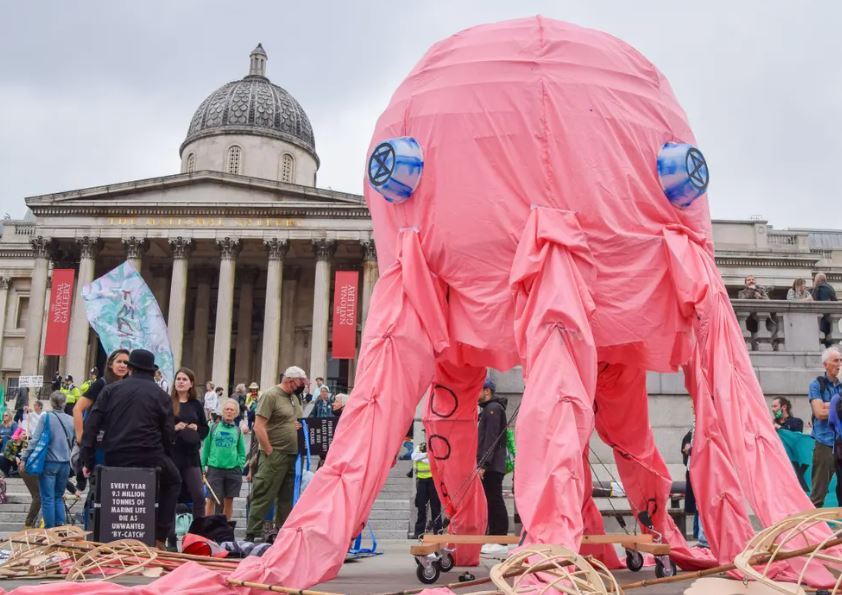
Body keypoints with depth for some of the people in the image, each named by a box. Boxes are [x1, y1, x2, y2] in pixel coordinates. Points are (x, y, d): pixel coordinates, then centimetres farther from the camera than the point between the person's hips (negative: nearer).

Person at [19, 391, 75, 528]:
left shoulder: (46, 417, -9)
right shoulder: (71, 420, 2)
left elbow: (35, 440, -9)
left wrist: (24, 458, -2)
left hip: (48, 463, -3)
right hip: (65, 464, 4)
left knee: (47, 498, 3)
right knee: (59, 497, 15)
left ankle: (49, 529, 5)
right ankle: (60, 527, 12)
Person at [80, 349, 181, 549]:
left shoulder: (111, 389, 9)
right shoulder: (161, 395, 5)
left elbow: (92, 424, 2)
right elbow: (168, 433, 1)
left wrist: (87, 459, 4)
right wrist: (163, 457, 16)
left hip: (114, 457, 2)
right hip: (148, 456, -2)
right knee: (172, 481, 22)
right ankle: (159, 536, 12)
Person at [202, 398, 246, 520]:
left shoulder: (238, 431, 8)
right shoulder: (213, 427, 5)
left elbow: (242, 452, 10)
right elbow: (205, 448, 6)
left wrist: (240, 468, -1)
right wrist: (202, 467, 1)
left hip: (233, 469, 2)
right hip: (215, 468, -2)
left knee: (229, 500, 7)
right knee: (212, 499, -2)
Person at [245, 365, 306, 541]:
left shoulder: (294, 398, 16)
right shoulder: (271, 395, -10)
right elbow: (259, 427, -16)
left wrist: (300, 426, 6)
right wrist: (270, 452, -17)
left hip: (292, 455, 8)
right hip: (275, 455, -8)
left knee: (286, 498, 12)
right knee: (264, 497, -6)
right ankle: (251, 533, 0)